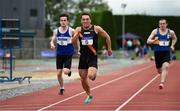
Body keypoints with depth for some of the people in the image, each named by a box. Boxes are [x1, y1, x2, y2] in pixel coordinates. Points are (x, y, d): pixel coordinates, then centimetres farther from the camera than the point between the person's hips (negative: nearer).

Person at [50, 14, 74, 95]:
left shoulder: (71, 31, -7)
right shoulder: (56, 31, 1)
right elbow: (52, 40, 7)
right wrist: (52, 44, -15)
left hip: (68, 54, -3)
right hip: (59, 54, 3)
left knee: (66, 71, -19)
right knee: (59, 73, 4)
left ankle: (69, 71, 19)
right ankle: (61, 88, 26)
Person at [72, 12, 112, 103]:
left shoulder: (96, 29, -4)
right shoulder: (78, 29, 2)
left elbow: (107, 37, 10)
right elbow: (73, 41, -9)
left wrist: (109, 49, 13)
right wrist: (77, 34, -26)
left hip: (93, 57, -3)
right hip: (83, 57, 3)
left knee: (90, 76, -25)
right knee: (83, 80, 8)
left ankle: (94, 74, 13)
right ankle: (89, 95, 31)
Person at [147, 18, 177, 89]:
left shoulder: (171, 32, 1)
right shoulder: (155, 31, -2)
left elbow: (174, 38, 24)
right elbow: (148, 41, -3)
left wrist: (172, 45, 9)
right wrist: (154, 40, -23)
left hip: (166, 52, -1)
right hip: (157, 52, 1)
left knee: (165, 66, -25)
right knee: (159, 70, 12)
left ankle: (162, 83, -31)